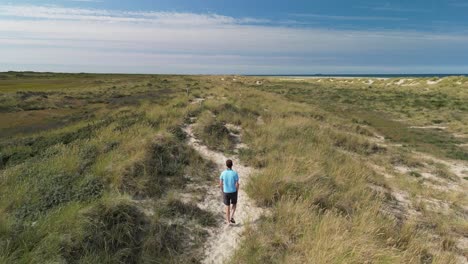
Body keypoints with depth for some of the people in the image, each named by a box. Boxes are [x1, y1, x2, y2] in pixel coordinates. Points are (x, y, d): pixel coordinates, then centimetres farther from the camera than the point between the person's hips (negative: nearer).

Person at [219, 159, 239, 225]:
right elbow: (237, 184, -15)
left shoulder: (223, 173, -12)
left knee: (227, 207, 18)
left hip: (226, 192, 1)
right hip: (233, 192, -1)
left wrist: (223, 191, 11)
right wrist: (237, 191, 4)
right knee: (234, 205, 25)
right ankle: (231, 217, 8)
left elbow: (220, 184, -6)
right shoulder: (235, 173, -17)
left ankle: (228, 221, 24)